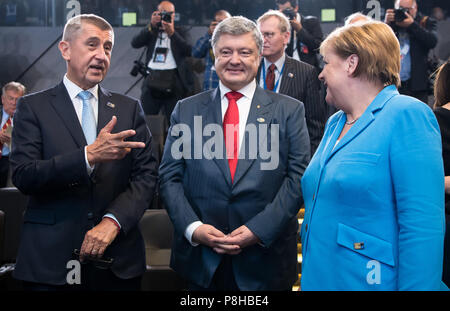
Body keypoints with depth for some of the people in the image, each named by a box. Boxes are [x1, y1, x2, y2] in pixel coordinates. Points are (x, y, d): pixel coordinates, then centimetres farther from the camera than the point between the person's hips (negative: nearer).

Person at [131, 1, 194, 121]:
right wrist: (151, 25, -9)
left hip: (173, 81, -1)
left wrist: (172, 33, -14)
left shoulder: (180, 32, 14)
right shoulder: (151, 32, 17)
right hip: (152, 79, 1)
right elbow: (135, 43, 0)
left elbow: (188, 51, -3)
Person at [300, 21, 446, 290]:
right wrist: (309, 273, 17)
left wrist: (412, 287, -22)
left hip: (366, 280, -7)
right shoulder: (334, 123, 11)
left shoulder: (408, 116, -14)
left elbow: (423, 226, -20)